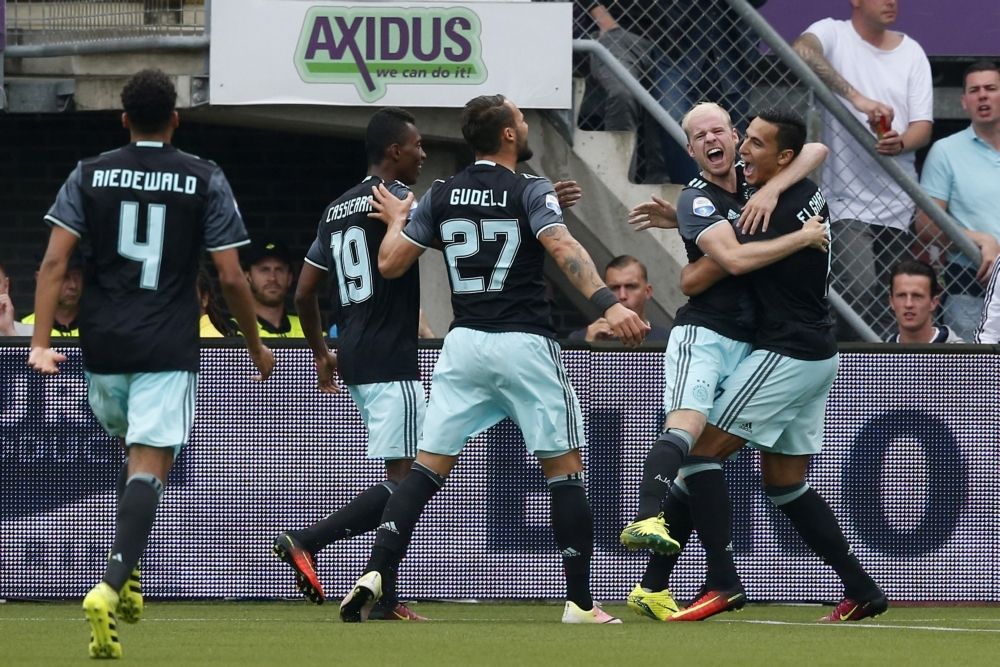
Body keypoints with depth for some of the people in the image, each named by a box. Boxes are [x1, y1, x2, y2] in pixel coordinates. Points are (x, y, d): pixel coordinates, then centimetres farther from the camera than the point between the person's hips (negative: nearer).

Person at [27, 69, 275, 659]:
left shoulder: (89, 176, 4)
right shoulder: (205, 180, -1)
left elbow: (55, 262, -5)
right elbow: (231, 277, -2)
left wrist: (42, 342, -7)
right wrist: (256, 346, 11)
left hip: (103, 347, 3)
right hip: (168, 350, -3)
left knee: (137, 449, 26)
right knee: (149, 466, -8)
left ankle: (123, 582, 19)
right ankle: (112, 586, -29)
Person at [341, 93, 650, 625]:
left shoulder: (441, 197, 8)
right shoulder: (529, 192, -5)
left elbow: (390, 263, 9)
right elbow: (563, 249, -23)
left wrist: (396, 221, 29)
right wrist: (607, 304, -33)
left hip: (463, 343, 4)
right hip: (524, 343, -4)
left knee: (428, 467, 4)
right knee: (565, 468, 5)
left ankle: (376, 573, -14)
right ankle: (580, 602, 3)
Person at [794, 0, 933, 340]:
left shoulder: (912, 52, 12)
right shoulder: (833, 34, -1)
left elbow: (923, 126, 8)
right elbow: (801, 51, -25)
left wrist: (901, 142, -17)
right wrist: (855, 96, -34)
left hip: (900, 207, 5)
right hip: (849, 205, -5)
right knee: (861, 296, -20)